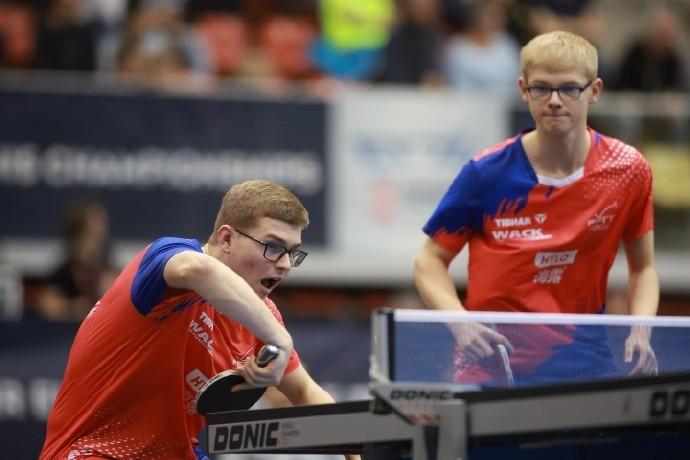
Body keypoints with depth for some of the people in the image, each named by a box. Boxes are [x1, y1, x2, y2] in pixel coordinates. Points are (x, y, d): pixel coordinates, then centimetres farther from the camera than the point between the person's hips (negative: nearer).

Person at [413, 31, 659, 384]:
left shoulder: (627, 171, -3)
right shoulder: (485, 175, -9)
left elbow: (642, 269, 10)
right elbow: (430, 262, 1)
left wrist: (640, 334, -9)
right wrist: (461, 326, -17)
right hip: (492, 356, -2)